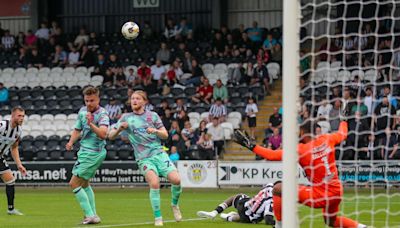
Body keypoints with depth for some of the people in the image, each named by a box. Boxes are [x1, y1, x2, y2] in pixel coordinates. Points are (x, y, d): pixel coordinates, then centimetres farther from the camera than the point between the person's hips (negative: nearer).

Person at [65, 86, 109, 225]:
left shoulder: (102, 114, -19)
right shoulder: (82, 111, 5)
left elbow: (103, 134, -34)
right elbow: (77, 130, 19)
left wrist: (91, 124, -48)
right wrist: (71, 142, 1)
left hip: (93, 154, -9)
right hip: (85, 151, 9)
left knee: (74, 183, -10)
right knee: (84, 183, 21)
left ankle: (90, 215, -8)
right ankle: (92, 215, 29)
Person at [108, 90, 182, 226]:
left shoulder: (152, 116, 10)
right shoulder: (126, 118, 8)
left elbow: (165, 135, 8)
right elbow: (111, 136, 7)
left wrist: (155, 131, -13)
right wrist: (119, 129, -15)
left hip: (159, 153, 2)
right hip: (143, 158, -2)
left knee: (176, 180, -16)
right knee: (154, 183, -26)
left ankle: (174, 204, 15)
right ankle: (158, 218, -14)